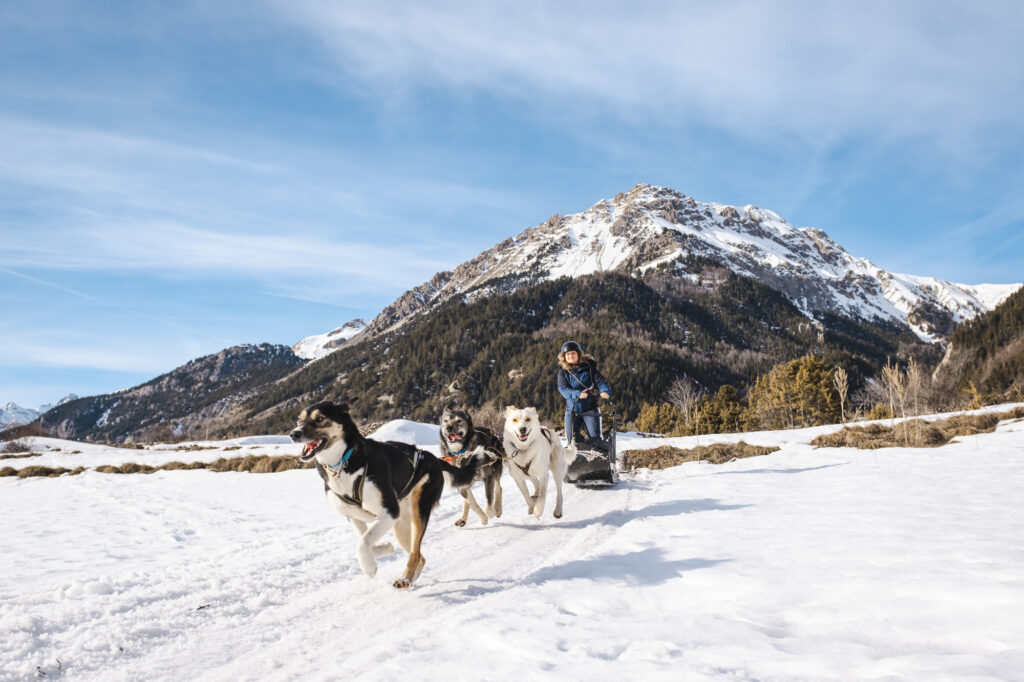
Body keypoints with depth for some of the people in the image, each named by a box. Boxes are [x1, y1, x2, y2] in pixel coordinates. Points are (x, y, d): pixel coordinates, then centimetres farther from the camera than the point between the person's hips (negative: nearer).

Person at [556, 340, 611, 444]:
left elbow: (600, 381, -5)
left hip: (589, 408, -1)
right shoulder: (563, 372, 2)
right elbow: (563, 389, -11)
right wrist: (577, 394, -30)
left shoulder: (589, 367, 1)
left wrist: (604, 391, -29)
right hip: (572, 409, 1)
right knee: (571, 440, 6)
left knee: (595, 437, -10)